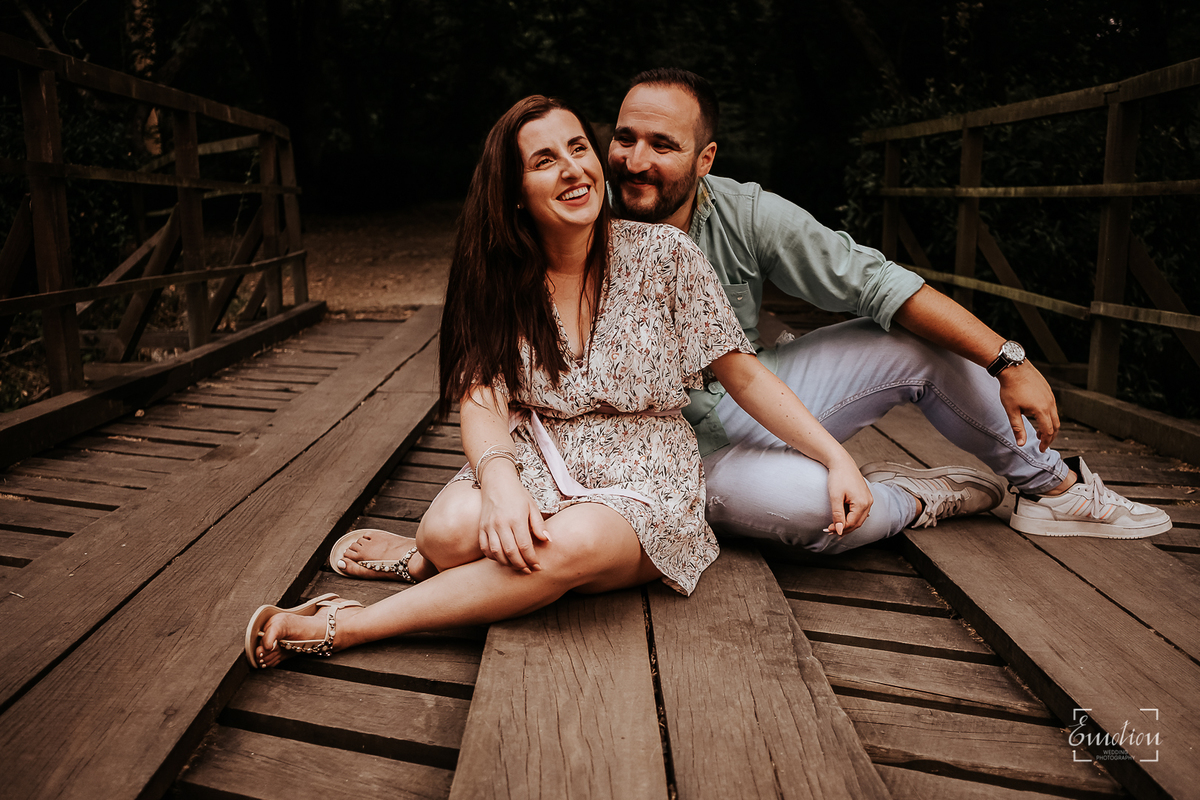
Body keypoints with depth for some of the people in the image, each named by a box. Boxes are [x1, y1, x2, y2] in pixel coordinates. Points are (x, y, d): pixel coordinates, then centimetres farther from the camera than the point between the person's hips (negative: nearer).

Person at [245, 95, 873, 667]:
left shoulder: (663, 255, -4)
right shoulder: (498, 278, 2)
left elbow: (743, 376, 1)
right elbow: (483, 402, -9)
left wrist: (837, 458, -6)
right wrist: (501, 480, -30)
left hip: (643, 483, -1)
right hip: (535, 470, 1)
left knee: (573, 543, -36)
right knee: (453, 526, -33)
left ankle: (346, 627, -18)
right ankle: (429, 557, 6)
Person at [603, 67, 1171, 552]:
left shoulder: (743, 212, -12)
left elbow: (873, 281, -10)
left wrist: (1008, 362, -11)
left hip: (760, 402, 4)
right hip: (692, 455, -4)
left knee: (922, 342, -4)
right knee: (815, 504, -34)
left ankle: (1056, 486, 17)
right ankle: (917, 501, 3)